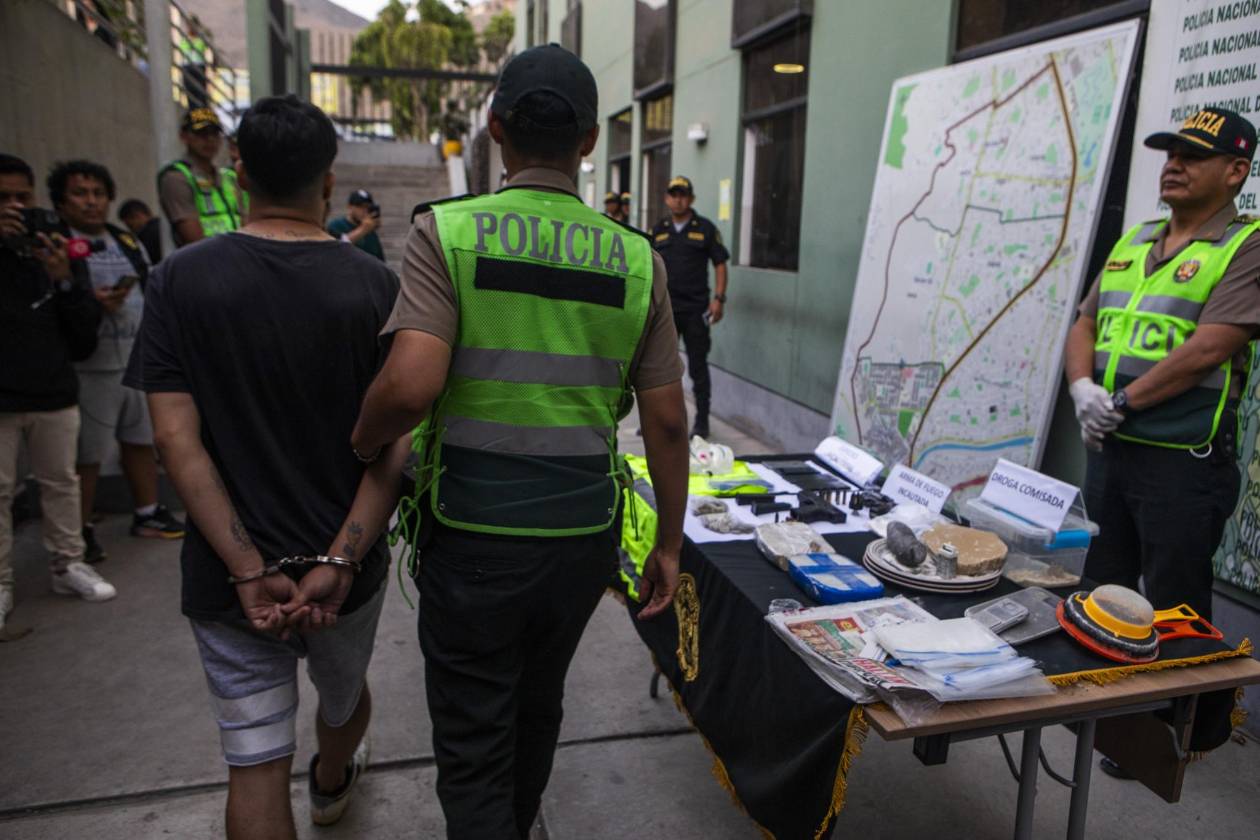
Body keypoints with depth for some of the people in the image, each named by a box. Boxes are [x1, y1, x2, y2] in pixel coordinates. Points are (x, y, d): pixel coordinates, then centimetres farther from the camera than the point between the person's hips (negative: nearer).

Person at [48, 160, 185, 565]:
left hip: (140, 360, 6)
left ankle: (148, 513, 28)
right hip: (90, 367, -6)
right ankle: (82, 531, 14)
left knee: (142, 440, 14)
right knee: (86, 455, 0)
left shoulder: (127, 240, 15)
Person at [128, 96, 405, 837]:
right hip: (345, 563, 2)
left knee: (256, 764, 10)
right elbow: (394, 443, -16)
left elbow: (175, 436, -14)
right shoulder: (374, 285, -10)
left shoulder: (181, 278, -8)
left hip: (230, 575, -1)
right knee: (345, 693, 30)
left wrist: (249, 571, -14)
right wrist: (338, 561, -16)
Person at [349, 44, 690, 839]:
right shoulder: (636, 259, -2)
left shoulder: (447, 232, -10)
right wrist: (670, 543, 10)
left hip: (475, 534, -3)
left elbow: (411, 385, -23)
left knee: (473, 743, 14)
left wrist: (359, 446, -1)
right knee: (538, 706, 27)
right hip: (583, 531, 4)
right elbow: (667, 420, -1)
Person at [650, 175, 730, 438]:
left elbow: (720, 263, 0)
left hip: (695, 308, -3)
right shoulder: (659, 230, 10)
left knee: (698, 366, 3)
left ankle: (702, 421, 12)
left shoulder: (705, 228, 1)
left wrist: (719, 298, -9)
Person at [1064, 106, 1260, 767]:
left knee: (1175, 612, 5)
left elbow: (1207, 351, -19)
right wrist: (1083, 387, -7)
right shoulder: (1132, 243, 13)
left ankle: (1194, 730, 25)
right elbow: (1083, 327, 11)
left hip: (1183, 463, -7)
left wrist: (1122, 402, -16)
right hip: (1109, 451, 7)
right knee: (1100, 594, 19)